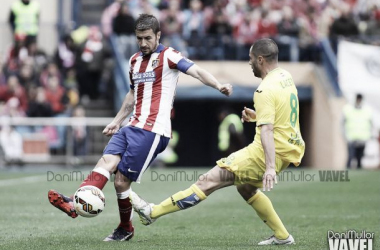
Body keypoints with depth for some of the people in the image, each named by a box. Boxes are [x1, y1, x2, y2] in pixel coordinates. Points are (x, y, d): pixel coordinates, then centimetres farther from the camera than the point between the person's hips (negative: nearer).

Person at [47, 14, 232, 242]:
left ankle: (126, 229, 1)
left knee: (122, 180, -10)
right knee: (106, 161, -12)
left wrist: (218, 86, -36)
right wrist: (117, 121, 36)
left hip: (153, 131, -7)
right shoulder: (135, 60, 19)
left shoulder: (168, 56, -4)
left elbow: (196, 71, -19)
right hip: (133, 127, 7)